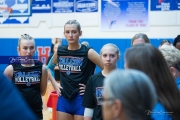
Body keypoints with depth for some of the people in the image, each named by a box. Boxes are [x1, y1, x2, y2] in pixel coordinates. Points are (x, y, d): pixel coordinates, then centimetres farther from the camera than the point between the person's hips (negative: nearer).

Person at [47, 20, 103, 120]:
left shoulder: (88, 52, -9)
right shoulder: (60, 51, 3)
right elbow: (49, 68, 21)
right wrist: (55, 85, 9)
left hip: (81, 99, -4)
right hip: (63, 99, 4)